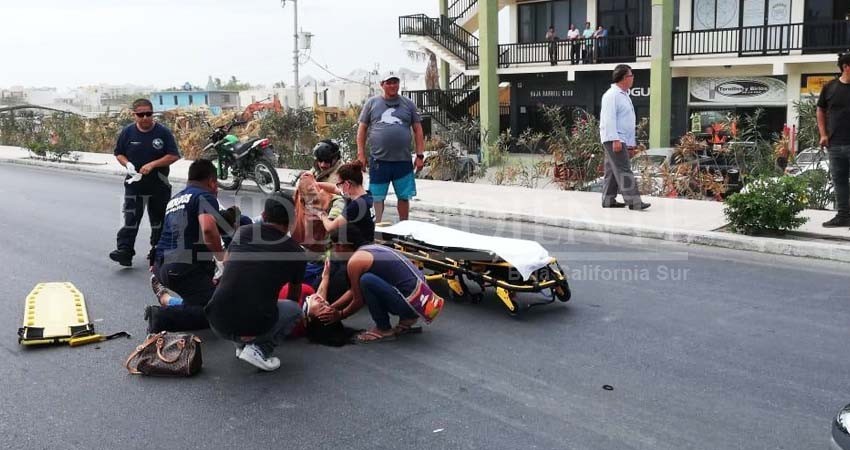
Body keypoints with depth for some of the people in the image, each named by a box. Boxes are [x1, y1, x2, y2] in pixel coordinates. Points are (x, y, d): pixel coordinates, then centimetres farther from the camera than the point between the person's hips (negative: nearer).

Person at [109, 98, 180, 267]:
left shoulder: (163, 132, -8)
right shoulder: (128, 132, -1)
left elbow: (174, 156, -10)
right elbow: (119, 153, 9)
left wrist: (152, 165, -20)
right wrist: (128, 165, -12)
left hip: (159, 185, -1)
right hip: (134, 183, 1)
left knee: (158, 220, 12)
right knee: (130, 218, -9)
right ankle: (124, 251, -12)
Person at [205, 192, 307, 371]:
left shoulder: (243, 232, 9)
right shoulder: (296, 251, 5)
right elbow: (294, 293, 27)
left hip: (217, 323, 4)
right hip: (254, 327, -3)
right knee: (294, 309, 25)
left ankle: (242, 344, 23)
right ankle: (259, 349, 3)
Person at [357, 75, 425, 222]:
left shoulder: (408, 104, 9)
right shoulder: (372, 103, 6)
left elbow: (418, 130, 9)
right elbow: (362, 129, 8)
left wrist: (420, 155, 3)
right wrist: (361, 154, 1)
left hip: (403, 160, 1)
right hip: (379, 160, -1)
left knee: (404, 196, 6)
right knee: (377, 197, 4)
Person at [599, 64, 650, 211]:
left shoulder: (623, 95, 20)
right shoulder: (612, 95, -11)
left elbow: (627, 120, 24)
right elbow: (609, 119, -19)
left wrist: (631, 142, 23)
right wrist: (615, 139, -24)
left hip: (621, 140, 10)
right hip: (614, 140, -10)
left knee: (612, 171, 11)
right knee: (623, 170, -12)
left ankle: (608, 200, 15)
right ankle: (633, 201, -15)